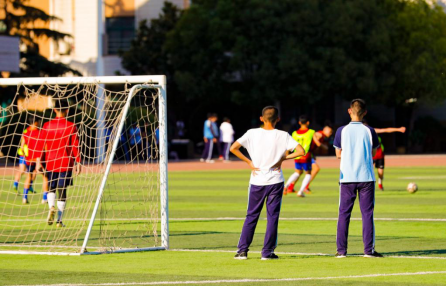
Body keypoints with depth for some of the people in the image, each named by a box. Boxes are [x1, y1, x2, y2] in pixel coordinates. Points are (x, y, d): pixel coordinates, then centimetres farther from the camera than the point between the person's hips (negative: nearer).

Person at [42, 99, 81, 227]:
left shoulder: (47, 126, 2)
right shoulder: (71, 126, -4)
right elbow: (75, 145, -7)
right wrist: (78, 163, -3)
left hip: (50, 162, 2)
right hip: (66, 163, -2)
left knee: (51, 188, 17)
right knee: (62, 191, 4)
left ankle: (51, 207, -12)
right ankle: (59, 220, 0)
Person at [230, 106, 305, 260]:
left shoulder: (252, 133, -2)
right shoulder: (283, 136, -5)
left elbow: (233, 148, -9)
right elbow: (300, 151, -11)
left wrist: (249, 162, -1)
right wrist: (283, 158, 0)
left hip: (257, 181, 1)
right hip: (275, 181, -1)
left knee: (251, 216, 10)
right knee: (273, 216, 5)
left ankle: (242, 250, 5)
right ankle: (267, 252, 2)